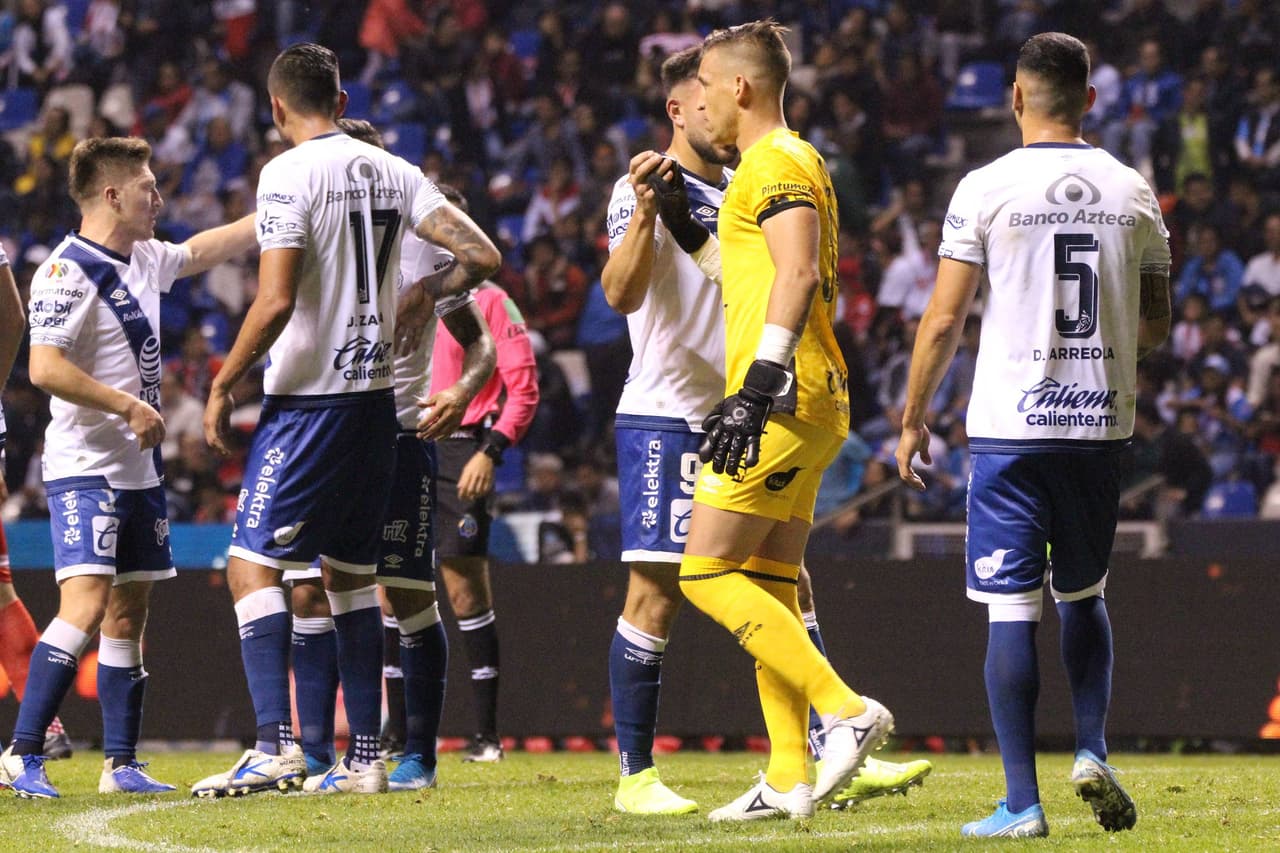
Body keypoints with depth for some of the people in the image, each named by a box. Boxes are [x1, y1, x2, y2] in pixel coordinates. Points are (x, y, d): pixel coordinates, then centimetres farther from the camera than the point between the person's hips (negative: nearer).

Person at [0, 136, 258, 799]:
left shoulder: (144, 260, 13)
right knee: (84, 608, -19)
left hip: (139, 471, 9)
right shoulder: (68, 272, -15)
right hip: (86, 468, -9)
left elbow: (205, 250, 31)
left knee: (128, 613, 9)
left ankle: (121, 764, 13)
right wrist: (129, 406, -20)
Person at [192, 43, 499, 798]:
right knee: (352, 575, 14)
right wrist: (426, 296, 21)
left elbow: (275, 303, -19)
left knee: (254, 565, -5)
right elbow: (481, 255, 2)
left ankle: (276, 746, -17)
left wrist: (223, 386, -8)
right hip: (377, 397, 7)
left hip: (310, 402, -7)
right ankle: (365, 758, 13)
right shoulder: (393, 172, 7)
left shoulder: (290, 174, -11)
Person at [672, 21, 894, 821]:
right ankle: (789, 779, 6)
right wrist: (757, 390, 25)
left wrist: (758, 387, -27)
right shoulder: (794, 163, 21)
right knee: (770, 585, 9)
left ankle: (845, 709, -14)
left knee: (707, 573, -9)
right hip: (812, 401, 10)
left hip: (782, 402, -10)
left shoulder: (777, 164, -10)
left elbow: (799, 275, -23)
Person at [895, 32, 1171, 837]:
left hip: (1011, 425, -3)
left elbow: (944, 320, -5)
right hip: (1103, 422, 3)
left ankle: (1022, 801, -3)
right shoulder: (1133, 192, 5)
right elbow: (1156, 325, 13)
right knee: (1085, 597, 21)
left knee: (1013, 612, -1)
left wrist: (913, 419, 6)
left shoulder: (988, 189, -6)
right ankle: (1092, 750, 4)